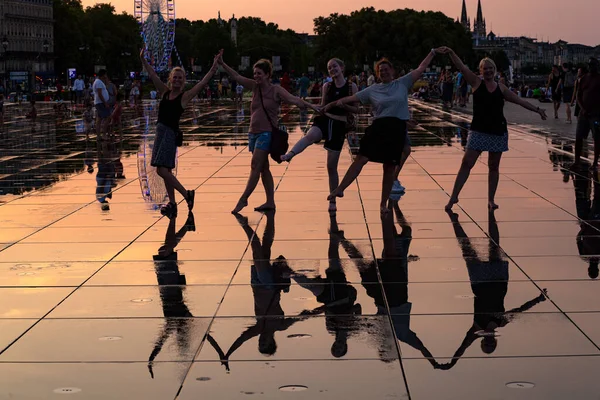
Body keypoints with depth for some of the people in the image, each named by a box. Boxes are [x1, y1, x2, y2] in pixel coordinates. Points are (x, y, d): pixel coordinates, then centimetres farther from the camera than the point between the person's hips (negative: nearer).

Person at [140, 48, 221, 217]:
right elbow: (152, 75, 12)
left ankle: (187, 194, -2)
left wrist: (213, 68, -17)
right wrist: (143, 59, 8)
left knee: (162, 170, -15)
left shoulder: (185, 96, -4)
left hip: (171, 133, -7)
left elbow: (203, 83, -10)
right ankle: (172, 204, 15)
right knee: (165, 170, 9)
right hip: (161, 131, 7)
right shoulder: (165, 92, 10)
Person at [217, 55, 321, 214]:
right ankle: (270, 202, 14)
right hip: (254, 132, 7)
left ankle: (243, 199, -8)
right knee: (263, 168, 9)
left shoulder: (276, 90, -6)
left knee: (255, 166, -12)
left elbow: (294, 100, -12)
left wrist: (310, 106, -25)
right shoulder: (255, 86, 8)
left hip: (267, 133, -7)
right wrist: (222, 64, -1)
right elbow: (236, 77, 7)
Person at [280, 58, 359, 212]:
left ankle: (333, 201, 14)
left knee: (332, 166, 1)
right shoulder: (327, 86, 8)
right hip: (324, 120, 2)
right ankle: (288, 155, -62)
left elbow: (356, 109, 1)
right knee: (310, 136, -38)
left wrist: (343, 105, -16)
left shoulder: (351, 87, 1)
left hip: (339, 125, -1)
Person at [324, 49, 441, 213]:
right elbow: (353, 98, 6)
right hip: (378, 127, 0)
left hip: (397, 129, 0)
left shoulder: (403, 83, 7)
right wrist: (335, 103, -4)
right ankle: (340, 189, -5)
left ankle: (383, 203, 16)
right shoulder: (372, 90, 8)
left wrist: (432, 52, 5)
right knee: (361, 159, -8)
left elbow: (420, 69, 7)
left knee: (389, 168, 6)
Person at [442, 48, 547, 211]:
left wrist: (537, 109, 14)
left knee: (494, 167, 9)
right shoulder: (477, 83, -1)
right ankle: (454, 197, 1)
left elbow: (520, 101, 14)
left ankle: (491, 200, 18)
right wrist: (452, 53, -26)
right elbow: (462, 68, -13)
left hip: (498, 132, 3)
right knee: (466, 163, -5)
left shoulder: (501, 88, 6)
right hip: (479, 131, -3)